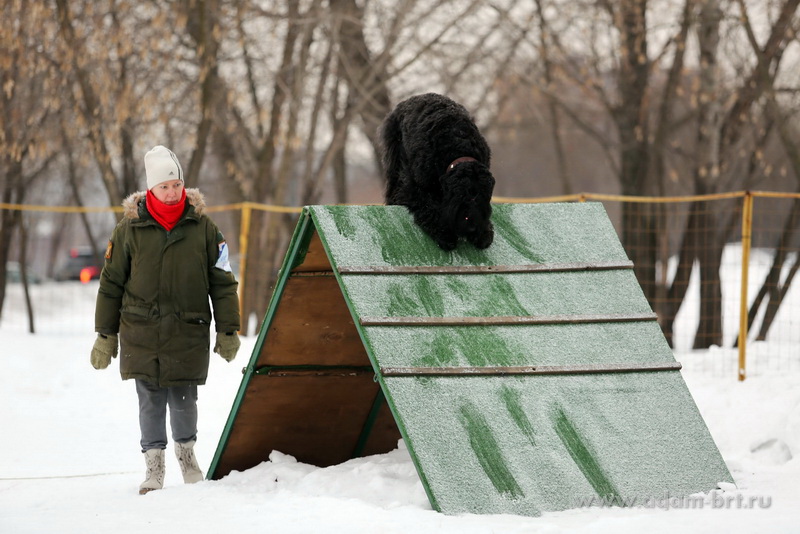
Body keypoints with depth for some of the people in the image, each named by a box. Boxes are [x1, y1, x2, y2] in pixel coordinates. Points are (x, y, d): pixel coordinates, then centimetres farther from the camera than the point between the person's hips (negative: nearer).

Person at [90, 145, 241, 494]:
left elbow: (223, 282, 8)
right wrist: (105, 335, 8)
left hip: (189, 331, 0)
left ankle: (186, 451, 28)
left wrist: (228, 330, 6)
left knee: (183, 398, 2)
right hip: (141, 331, 0)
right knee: (151, 399, 0)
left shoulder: (202, 227, 2)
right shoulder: (129, 229, 1)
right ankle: (153, 464, 14)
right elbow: (111, 283, 8)